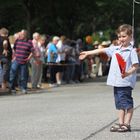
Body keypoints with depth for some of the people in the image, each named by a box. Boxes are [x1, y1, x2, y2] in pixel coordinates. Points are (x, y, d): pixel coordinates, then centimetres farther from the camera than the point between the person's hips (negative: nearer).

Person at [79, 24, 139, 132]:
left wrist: (128, 73, -28)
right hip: (116, 82, 7)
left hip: (126, 82, -7)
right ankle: (121, 123, 16)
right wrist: (87, 53, 23)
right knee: (120, 104, 11)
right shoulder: (115, 49, 13)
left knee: (127, 103, -4)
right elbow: (102, 50, 20)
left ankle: (127, 124, 0)